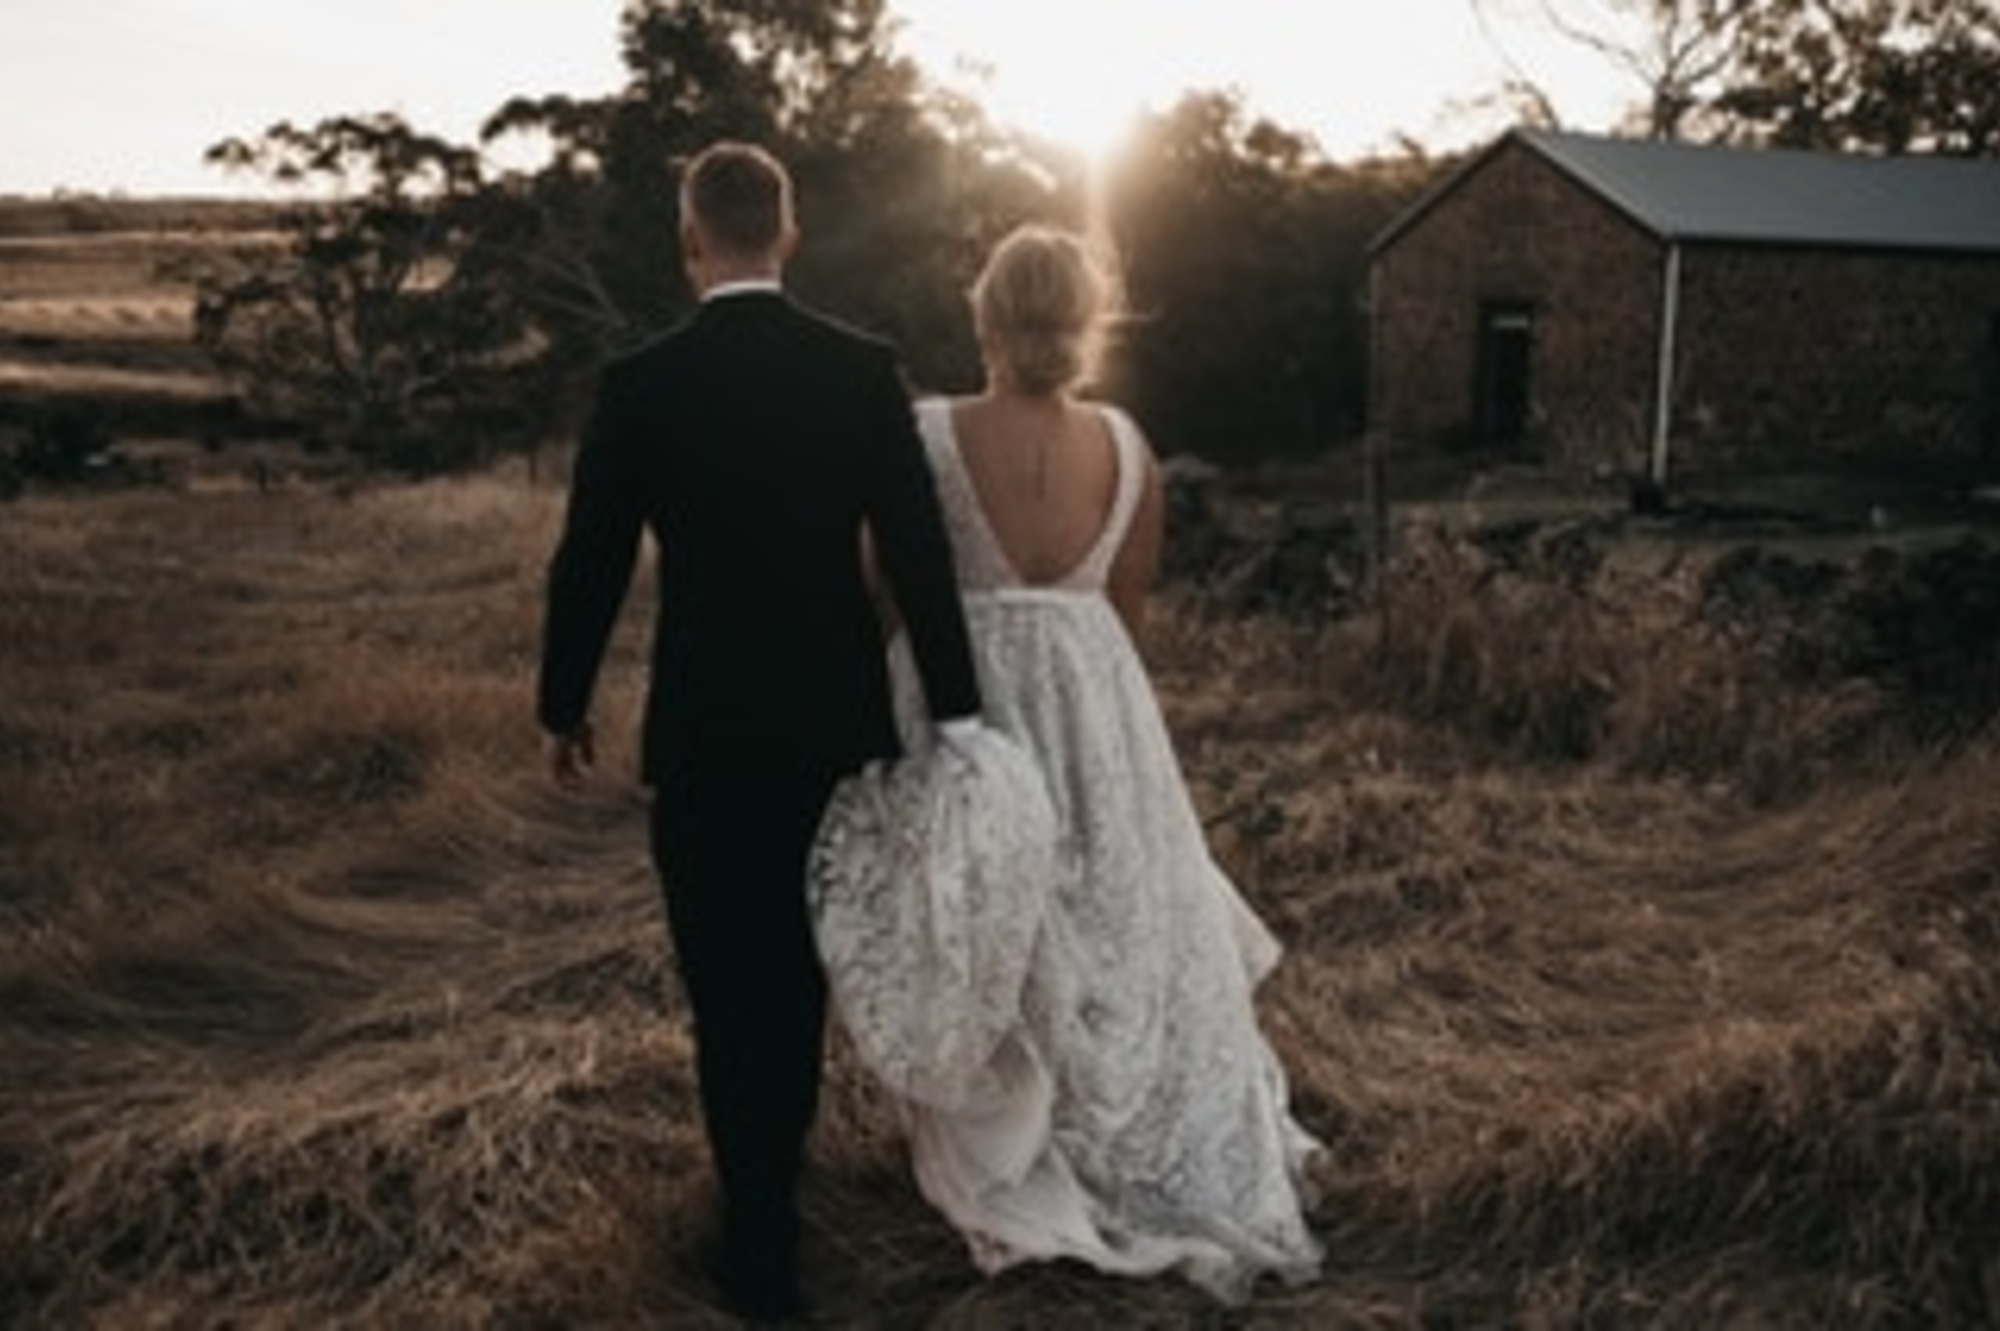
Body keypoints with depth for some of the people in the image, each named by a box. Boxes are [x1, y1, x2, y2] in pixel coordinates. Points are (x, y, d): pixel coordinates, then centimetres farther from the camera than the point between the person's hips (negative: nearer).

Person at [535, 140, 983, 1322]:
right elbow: (919, 554, -9)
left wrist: (564, 708, 9)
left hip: (706, 728, -2)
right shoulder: (866, 369, -6)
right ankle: (777, 1162, 42)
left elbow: (591, 564, -5)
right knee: (799, 953, 22)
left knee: (729, 979, 9)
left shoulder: (640, 385, -10)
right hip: (839, 716, 3)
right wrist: (957, 713, -3)